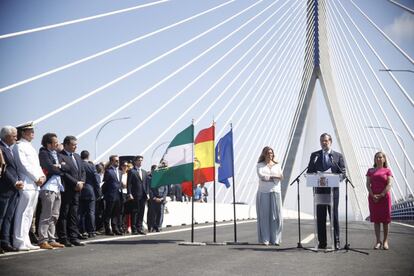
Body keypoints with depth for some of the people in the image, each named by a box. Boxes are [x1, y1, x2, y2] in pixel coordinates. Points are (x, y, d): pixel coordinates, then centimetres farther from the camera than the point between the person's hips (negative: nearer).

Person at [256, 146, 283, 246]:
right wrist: (273, 176, -8)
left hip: (275, 192, 2)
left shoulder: (277, 165, 15)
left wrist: (267, 177, -11)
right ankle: (265, 239, 0)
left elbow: (280, 177, 2)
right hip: (263, 192, -2)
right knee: (264, 216, -3)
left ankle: (275, 239, 2)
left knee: (276, 216, -3)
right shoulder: (260, 165, 8)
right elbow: (261, 176, -9)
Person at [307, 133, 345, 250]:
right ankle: (322, 242, 8)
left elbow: (342, 172, 3)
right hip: (319, 189, 1)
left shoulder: (338, 156, 7)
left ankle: (336, 241, 6)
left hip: (333, 189, -1)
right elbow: (309, 171, 8)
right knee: (320, 216, 3)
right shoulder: (314, 155, 10)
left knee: (334, 215, 0)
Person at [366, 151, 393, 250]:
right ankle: (378, 241, 3)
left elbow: (389, 184, -5)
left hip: (384, 197, -2)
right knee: (376, 219, 1)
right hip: (373, 197, 2)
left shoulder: (387, 171, 5)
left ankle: (385, 241, 8)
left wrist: (381, 195, -14)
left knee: (385, 219, 1)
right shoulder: (370, 171, 11)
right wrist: (373, 195, -11)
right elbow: (368, 184, 3)